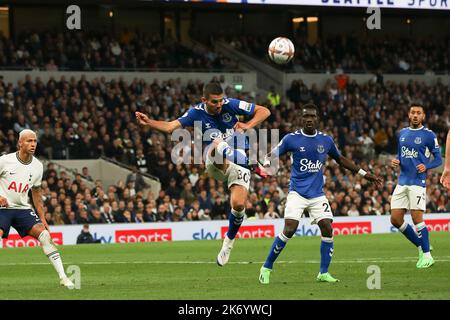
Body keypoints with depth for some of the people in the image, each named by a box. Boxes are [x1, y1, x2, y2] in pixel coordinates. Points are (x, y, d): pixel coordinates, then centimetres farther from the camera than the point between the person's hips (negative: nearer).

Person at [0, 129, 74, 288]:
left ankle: (62, 277, -11)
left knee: (44, 235, -12)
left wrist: (43, 219, 12)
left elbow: (36, 193, 14)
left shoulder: (37, 166, 3)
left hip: (23, 209, 3)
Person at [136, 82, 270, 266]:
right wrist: (148, 122, -30)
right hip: (215, 165, 0)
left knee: (238, 204, -15)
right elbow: (170, 127, -14)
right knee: (218, 143, -35)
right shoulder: (197, 113, -6)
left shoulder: (230, 105, -7)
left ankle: (229, 241, 11)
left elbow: (264, 111, -2)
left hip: (238, 164, 0)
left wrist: (248, 126, -18)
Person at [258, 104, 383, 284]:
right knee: (289, 230, -16)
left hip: (317, 195, 4)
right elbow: (272, 155, 1)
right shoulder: (291, 139, -5)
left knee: (327, 229, -9)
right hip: (297, 193, -4)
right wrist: (267, 164, -24)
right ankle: (267, 268, -1)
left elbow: (341, 160, 20)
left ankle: (323, 273, 3)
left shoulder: (326, 140, 5)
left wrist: (365, 175, 20)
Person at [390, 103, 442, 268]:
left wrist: (426, 166, -19)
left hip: (417, 182, -6)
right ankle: (421, 246, 18)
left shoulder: (429, 135, -3)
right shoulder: (402, 133, 14)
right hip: (402, 182, 6)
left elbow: (438, 159, -1)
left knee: (417, 218, -11)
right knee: (395, 219, 1)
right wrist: (396, 161, 3)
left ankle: (427, 255, 0)